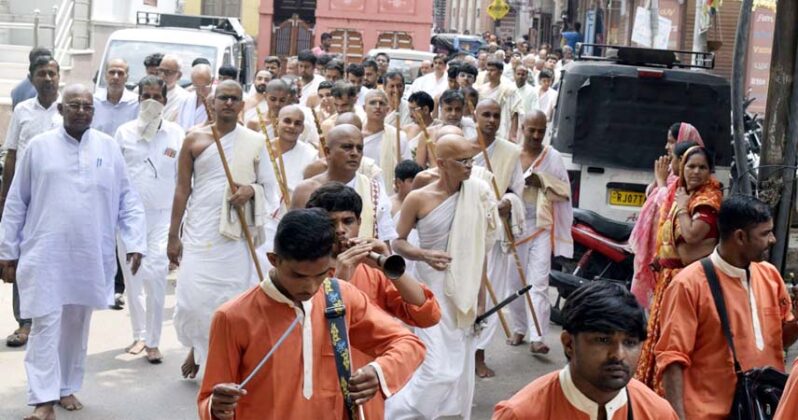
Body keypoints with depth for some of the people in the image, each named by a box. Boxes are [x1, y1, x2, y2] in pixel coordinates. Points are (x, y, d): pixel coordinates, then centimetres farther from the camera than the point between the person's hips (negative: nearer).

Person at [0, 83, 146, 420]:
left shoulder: (108, 147, 4)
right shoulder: (38, 146, 1)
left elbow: (127, 200, 5)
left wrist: (135, 242, -4)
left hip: (90, 255, 2)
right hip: (45, 253, -2)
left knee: (77, 323, 13)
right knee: (46, 323, -5)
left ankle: (67, 388, 26)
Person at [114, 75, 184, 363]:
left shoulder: (176, 134, 3)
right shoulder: (124, 132, 5)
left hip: (162, 213, -2)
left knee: (156, 276, -10)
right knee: (132, 276, 7)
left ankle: (153, 341, -2)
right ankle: (139, 335, 21)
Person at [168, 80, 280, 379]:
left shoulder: (255, 142, 4)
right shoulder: (194, 139, 4)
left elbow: (270, 187, 8)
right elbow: (182, 189, 5)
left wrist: (252, 190, -15)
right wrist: (173, 236, 3)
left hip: (236, 232, 0)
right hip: (199, 230, 0)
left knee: (233, 294, -1)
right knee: (194, 295, -5)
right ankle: (196, 348, 23)